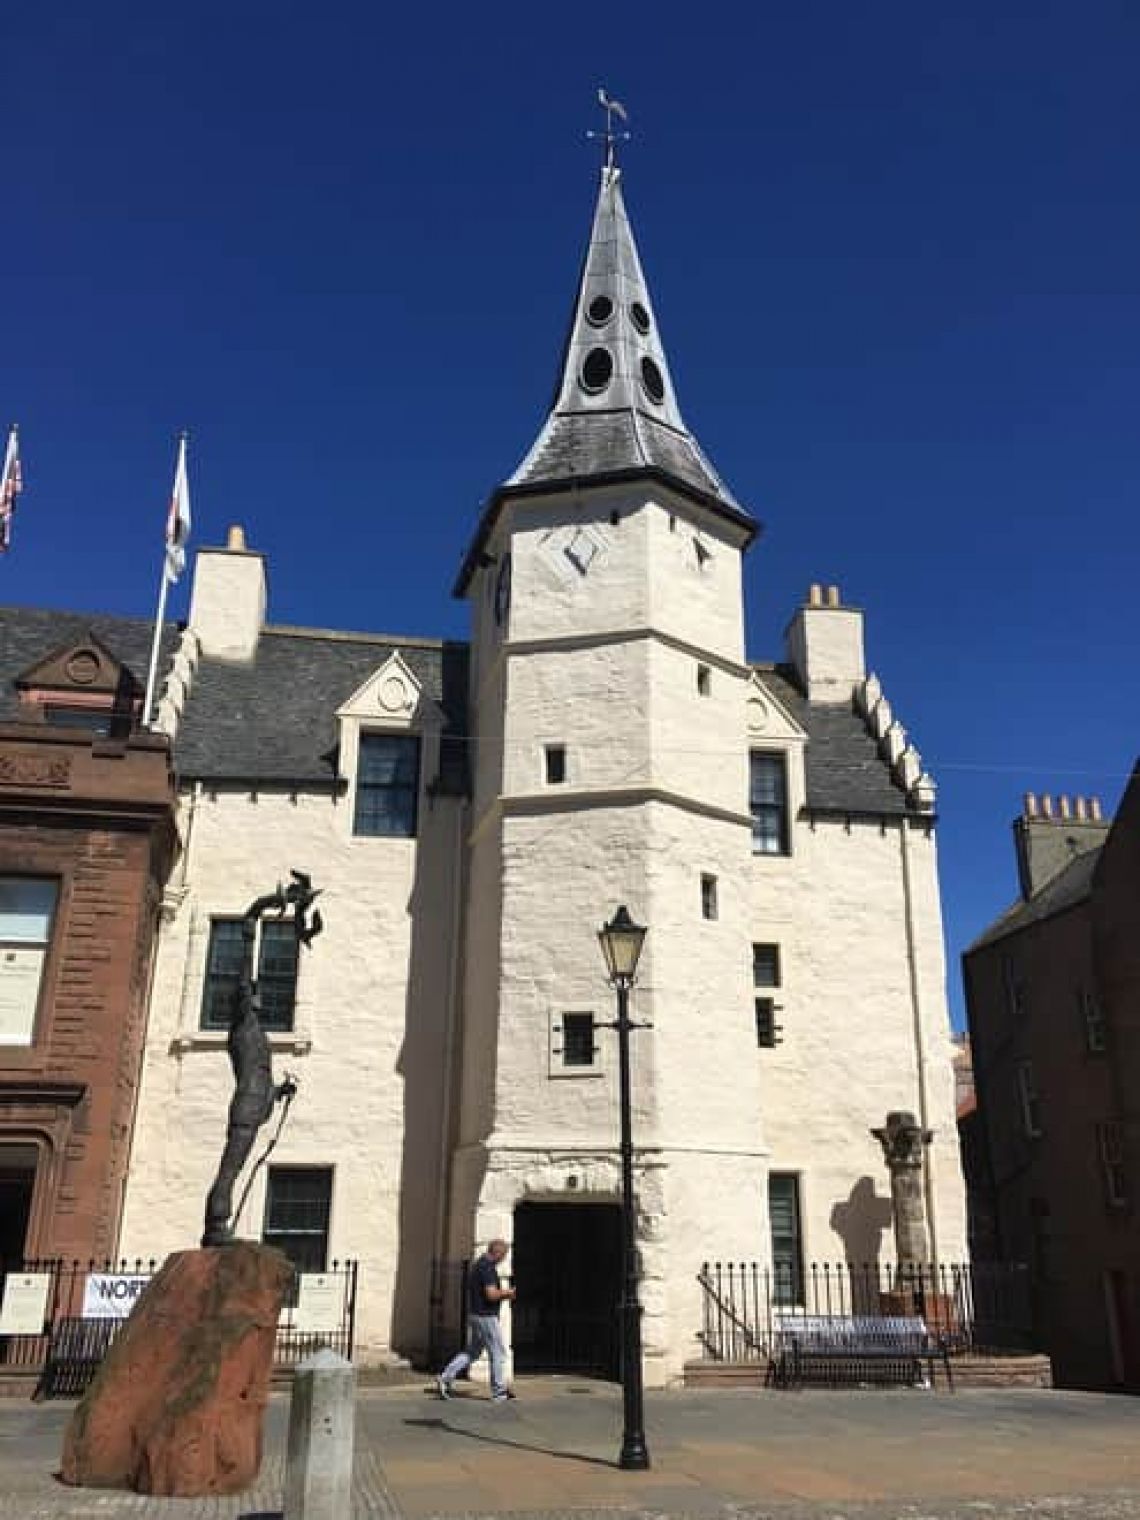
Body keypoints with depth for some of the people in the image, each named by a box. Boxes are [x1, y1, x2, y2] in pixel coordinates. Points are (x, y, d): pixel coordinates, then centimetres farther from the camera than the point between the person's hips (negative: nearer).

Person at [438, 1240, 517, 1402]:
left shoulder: (478, 1264, 13)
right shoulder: (488, 1267, -19)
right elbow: (492, 1295, -25)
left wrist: (503, 1293, 15)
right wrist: (507, 1293, -7)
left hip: (475, 1315, 10)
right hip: (486, 1316, -10)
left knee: (472, 1352, 15)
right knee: (498, 1353, 2)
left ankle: (446, 1378, 7)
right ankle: (499, 1391, 10)